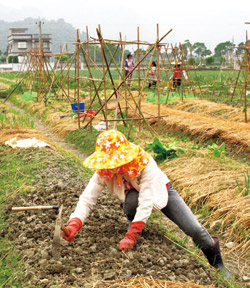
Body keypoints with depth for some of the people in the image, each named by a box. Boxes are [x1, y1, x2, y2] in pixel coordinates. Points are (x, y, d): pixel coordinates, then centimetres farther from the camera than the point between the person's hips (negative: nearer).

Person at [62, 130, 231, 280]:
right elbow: (87, 199, -30)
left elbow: (146, 203, -43)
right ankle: (134, 223, -1)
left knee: (194, 229, -12)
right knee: (131, 200, -37)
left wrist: (130, 237, -46)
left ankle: (216, 261, 18)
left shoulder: (145, 165, -40)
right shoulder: (103, 171, -28)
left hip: (159, 191, -2)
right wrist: (74, 224, -48)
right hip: (134, 193, 2)